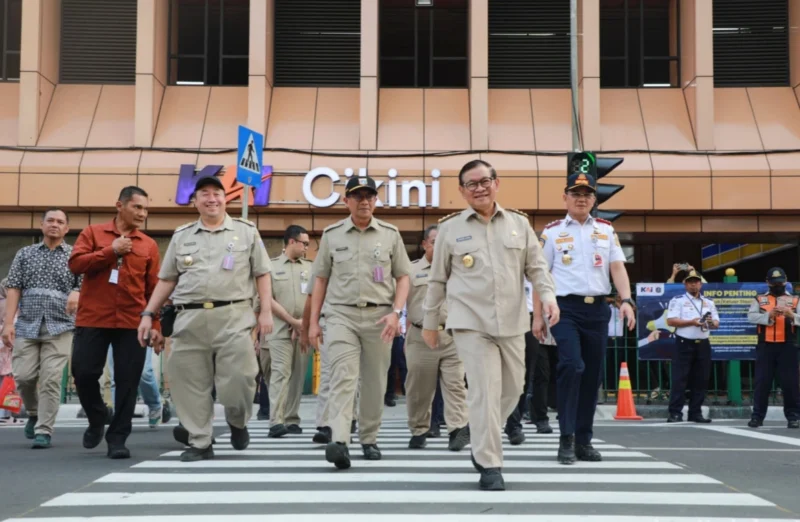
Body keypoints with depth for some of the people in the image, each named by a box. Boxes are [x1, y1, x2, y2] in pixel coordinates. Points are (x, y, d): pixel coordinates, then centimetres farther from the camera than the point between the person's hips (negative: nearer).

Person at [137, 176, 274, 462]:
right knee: (191, 383, 2)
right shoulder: (181, 236, 16)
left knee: (238, 379, -7)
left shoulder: (247, 231, 10)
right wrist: (148, 314, 9)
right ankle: (200, 443, 13)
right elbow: (166, 279, 16)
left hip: (234, 317, -2)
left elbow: (262, 274, 8)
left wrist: (266, 311, -2)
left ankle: (237, 422, 24)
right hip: (190, 319, 2)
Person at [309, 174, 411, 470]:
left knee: (375, 381, 7)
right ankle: (339, 441, -24)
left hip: (379, 315, 1)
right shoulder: (332, 234, 7)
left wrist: (396, 312, -6)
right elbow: (321, 279, 10)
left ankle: (369, 439, 21)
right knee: (343, 377, -14)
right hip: (341, 314, -1)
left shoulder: (390, 234, 7)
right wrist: (313, 321, 6)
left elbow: (403, 277, 8)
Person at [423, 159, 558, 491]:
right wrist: (430, 322, 11)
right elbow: (437, 280, 8)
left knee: (512, 389, 11)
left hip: (512, 322, 4)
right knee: (485, 392, -10)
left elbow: (536, 267, 10)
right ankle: (490, 465, -1)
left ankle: (483, 445, 35)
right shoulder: (450, 229, 3)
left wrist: (548, 295, -8)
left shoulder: (519, 224, 9)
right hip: (471, 322, -4)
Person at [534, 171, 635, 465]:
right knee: (572, 366, -19)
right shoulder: (552, 232, 4)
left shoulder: (606, 230, 12)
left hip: (597, 308, 4)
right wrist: (537, 316, -1)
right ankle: (566, 439, -12)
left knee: (593, 373, 6)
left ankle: (584, 441, 16)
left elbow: (617, 267, 6)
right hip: (566, 307, -4)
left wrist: (626, 301, -10)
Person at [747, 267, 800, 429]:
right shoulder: (759, 299, 12)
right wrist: (768, 315, -18)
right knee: (762, 381, 2)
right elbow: (751, 316, -3)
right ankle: (757, 416, 7)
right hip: (765, 346, 0)